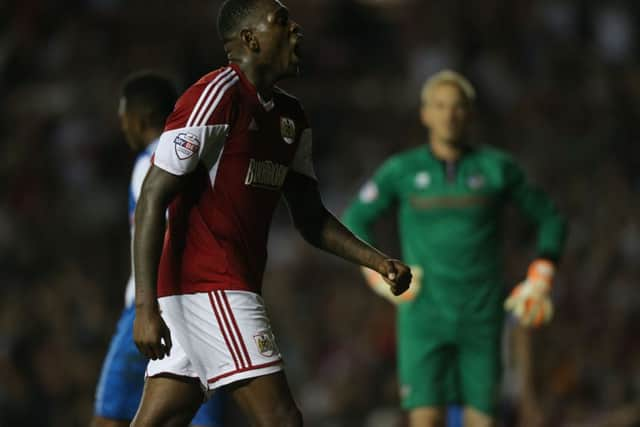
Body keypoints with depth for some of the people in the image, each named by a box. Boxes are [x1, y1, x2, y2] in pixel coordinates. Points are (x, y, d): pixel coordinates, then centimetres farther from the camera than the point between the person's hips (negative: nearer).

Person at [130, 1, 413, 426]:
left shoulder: (290, 116, 15)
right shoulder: (215, 97, -12)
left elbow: (310, 217, 21)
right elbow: (153, 199, -15)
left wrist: (376, 261, 6)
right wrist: (146, 307, -20)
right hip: (210, 286, -9)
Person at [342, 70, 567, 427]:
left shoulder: (497, 168, 0)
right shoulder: (402, 170, 1)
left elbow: (551, 220, 11)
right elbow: (355, 223, 11)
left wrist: (540, 283, -1)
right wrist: (380, 277, -5)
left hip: (481, 317, 1)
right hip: (425, 316, -1)